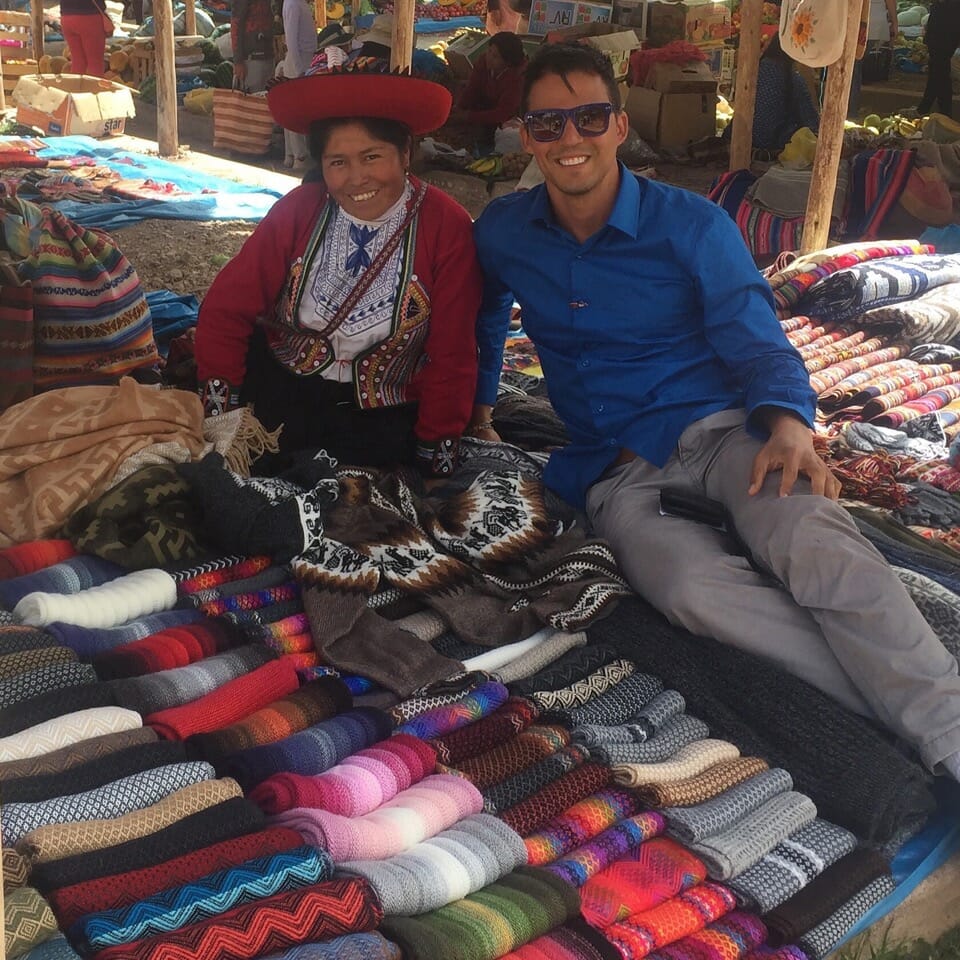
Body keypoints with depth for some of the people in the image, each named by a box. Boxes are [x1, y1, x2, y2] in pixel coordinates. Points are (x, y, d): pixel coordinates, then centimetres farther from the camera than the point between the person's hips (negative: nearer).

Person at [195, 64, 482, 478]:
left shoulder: (446, 227, -13)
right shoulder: (297, 211, -7)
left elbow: (451, 355, -8)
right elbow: (226, 309, -4)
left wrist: (434, 457, -5)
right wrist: (220, 411, -11)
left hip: (383, 415, -1)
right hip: (279, 387, 2)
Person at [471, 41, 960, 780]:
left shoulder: (690, 225, -1)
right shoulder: (501, 232, 8)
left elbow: (755, 342, -6)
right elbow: (487, 318, 30)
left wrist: (789, 424, -26)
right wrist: (480, 409, 26)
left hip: (716, 424, -1)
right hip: (613, 468, 2)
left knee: (811, 539, -37)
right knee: (692, 588, -35)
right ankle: (900, 706, -33)